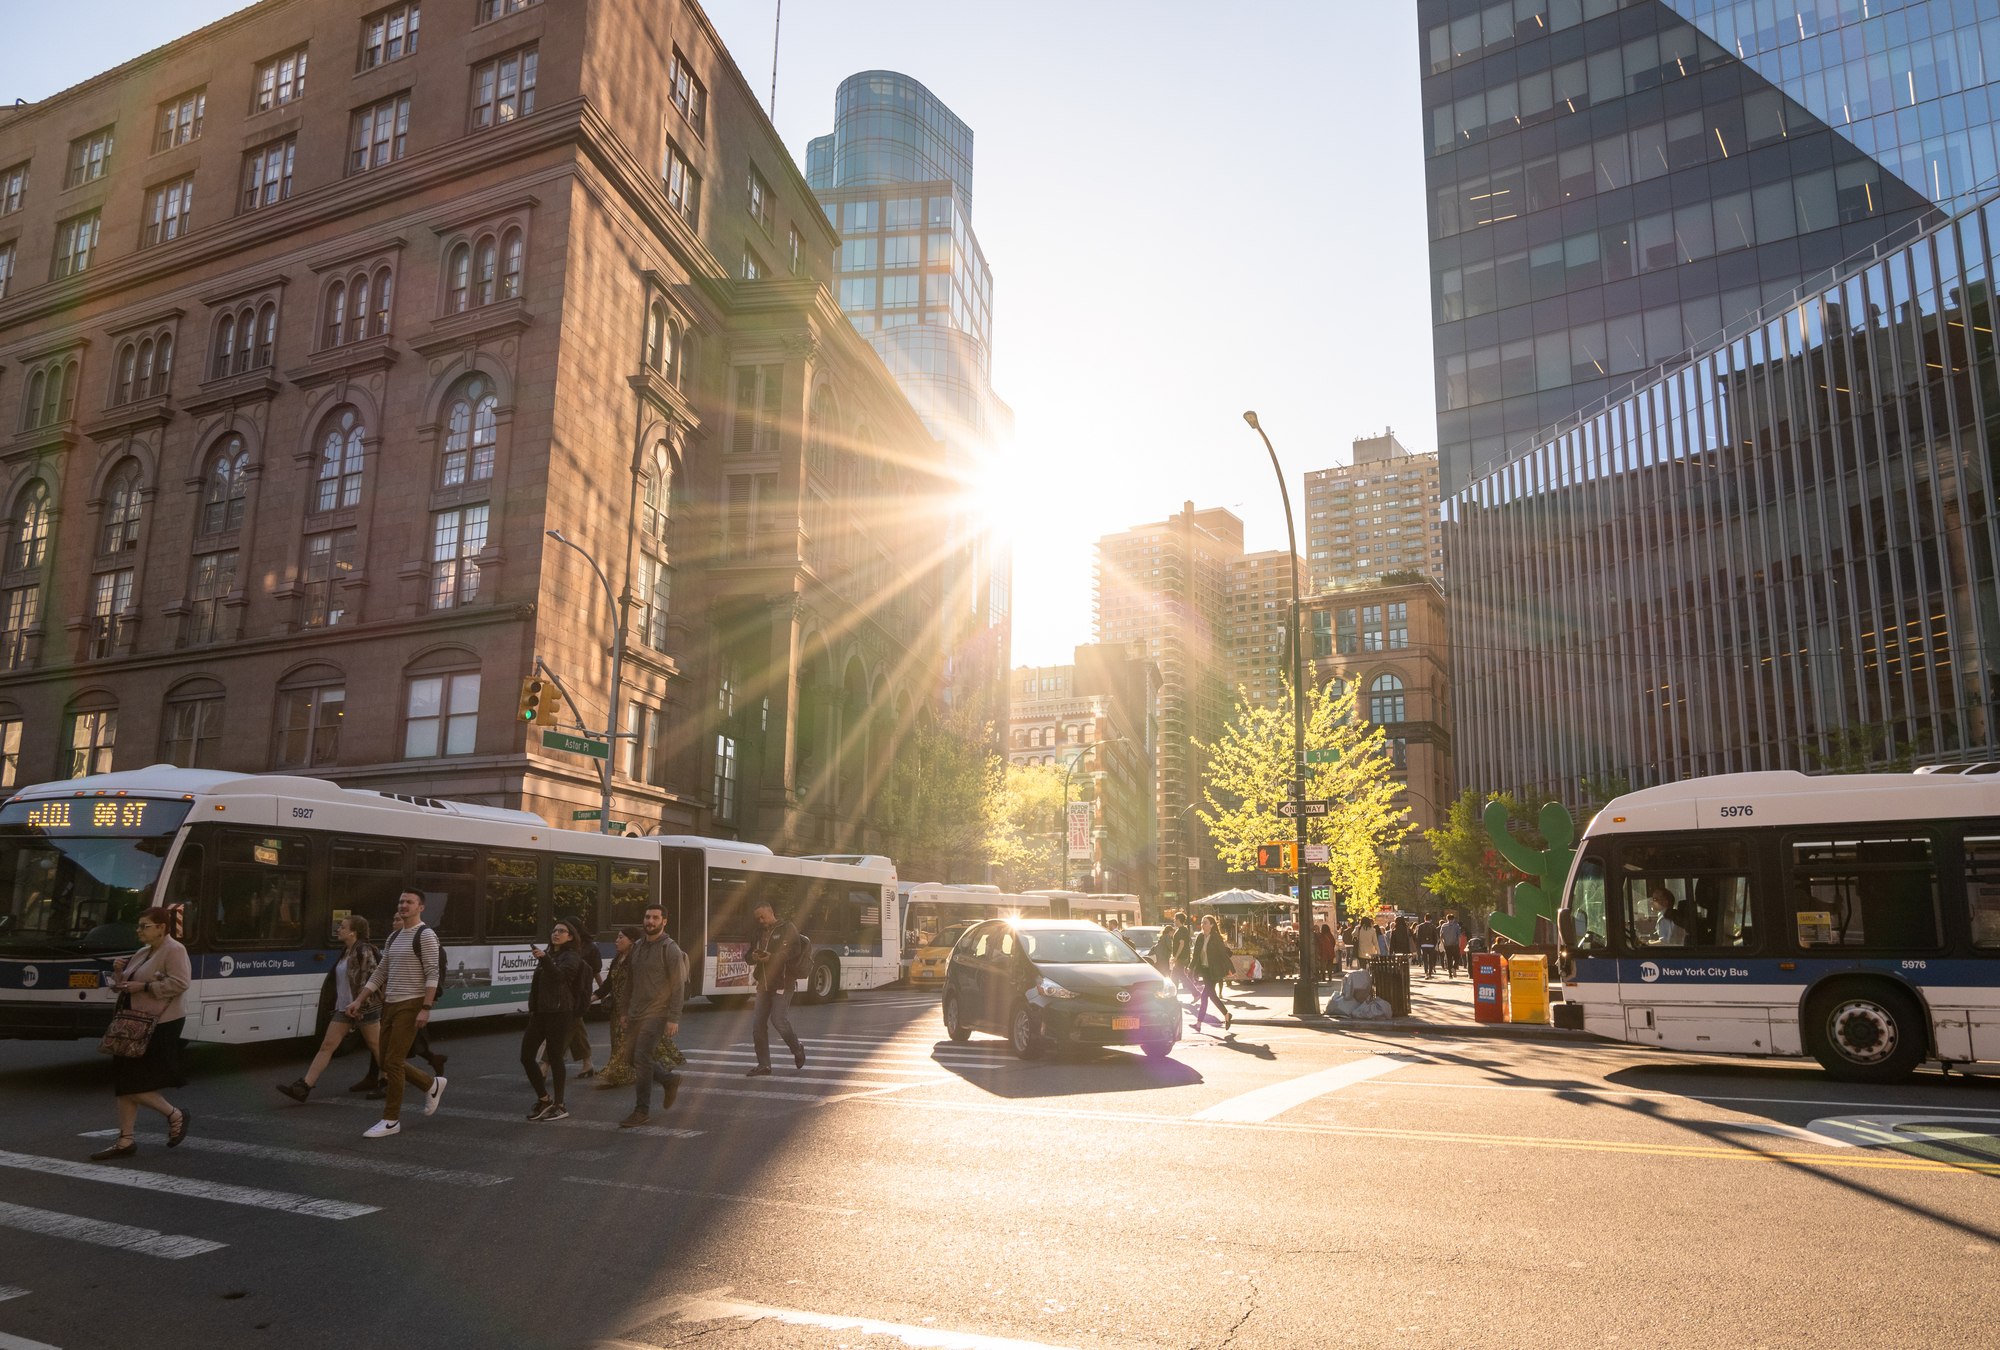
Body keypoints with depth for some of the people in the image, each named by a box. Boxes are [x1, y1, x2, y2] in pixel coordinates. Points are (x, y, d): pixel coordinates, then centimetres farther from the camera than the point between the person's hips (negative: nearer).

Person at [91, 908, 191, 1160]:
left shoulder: (174, 951, -11)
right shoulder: (142, 952, 16)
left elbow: (180, 983, -22)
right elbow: (124, 985, 24)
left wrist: (144, 987, -22)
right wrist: (119, 972, 4)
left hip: (157, 1027, -9)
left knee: (133, 1084, -9)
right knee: (125, 1084, 8)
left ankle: (176, 1115, 8)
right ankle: (125, 1141, 14)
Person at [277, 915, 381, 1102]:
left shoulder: (364, 950, -14)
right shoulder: (346, 952, 13)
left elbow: (372, 978, -20)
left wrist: (359, 1003, -22)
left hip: (365, 1008, -9)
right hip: (343, 1009, 9)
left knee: (376, 1047, 3)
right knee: (327, 1046, 3)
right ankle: (303, 1087, 1)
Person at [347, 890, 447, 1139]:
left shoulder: (425, 935, -9)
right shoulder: (393, 937, 16)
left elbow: (433, 974, -15)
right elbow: (380, 974, 19)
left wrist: (426, 1009, -22)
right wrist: (358, 1001, 12)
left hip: (411, 1005, -8)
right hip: (390, 1005, 8)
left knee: (392, 1062, -8)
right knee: (389, 1062, 10)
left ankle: (391, 1120, 2)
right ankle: (432, 1084, 30)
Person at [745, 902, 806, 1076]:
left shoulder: (787, 929, -2)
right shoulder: (761, 933, 18)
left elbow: (790, 953, -12)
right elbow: (751, 954, 19)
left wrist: (771, 957, -27)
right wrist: (754, 956, -5)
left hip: (781, 983, -6)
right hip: (764, 983, 7)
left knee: (779, 1020, -12)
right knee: (759, 1024, 1)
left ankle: (797, 1050, 14)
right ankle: (764, 1065, 8)